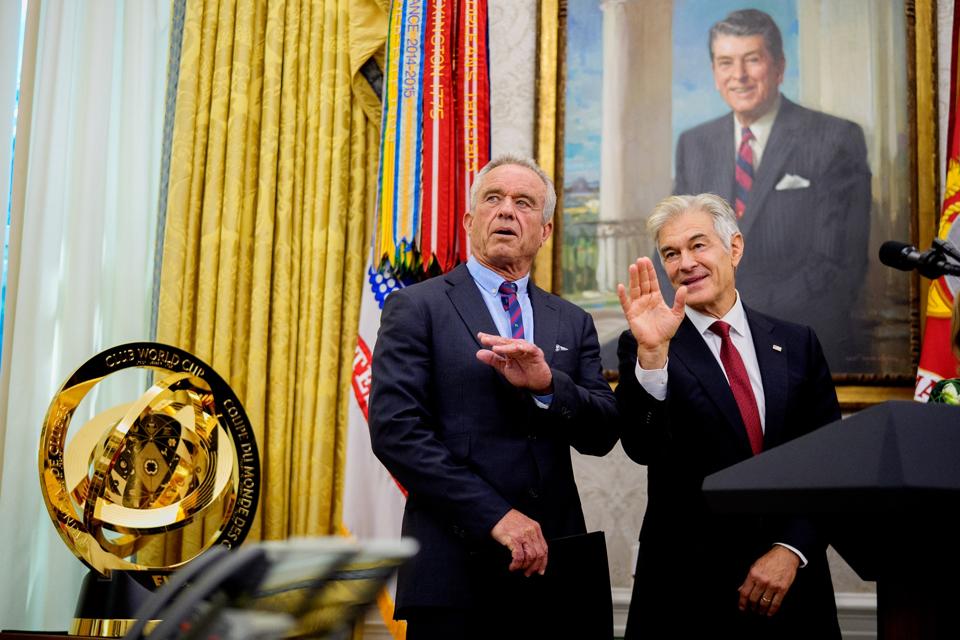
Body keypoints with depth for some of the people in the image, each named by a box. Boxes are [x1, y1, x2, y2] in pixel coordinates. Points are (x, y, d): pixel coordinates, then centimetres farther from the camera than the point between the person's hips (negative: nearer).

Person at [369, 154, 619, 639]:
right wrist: (495, 516, -16)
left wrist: (548, 384, -15)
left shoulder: (573, 324, 13)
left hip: (553, 565, 4)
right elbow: (395, 428, -10)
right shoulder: (416, 308, 0)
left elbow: (602, 435, 5)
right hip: (456, 569, -4)